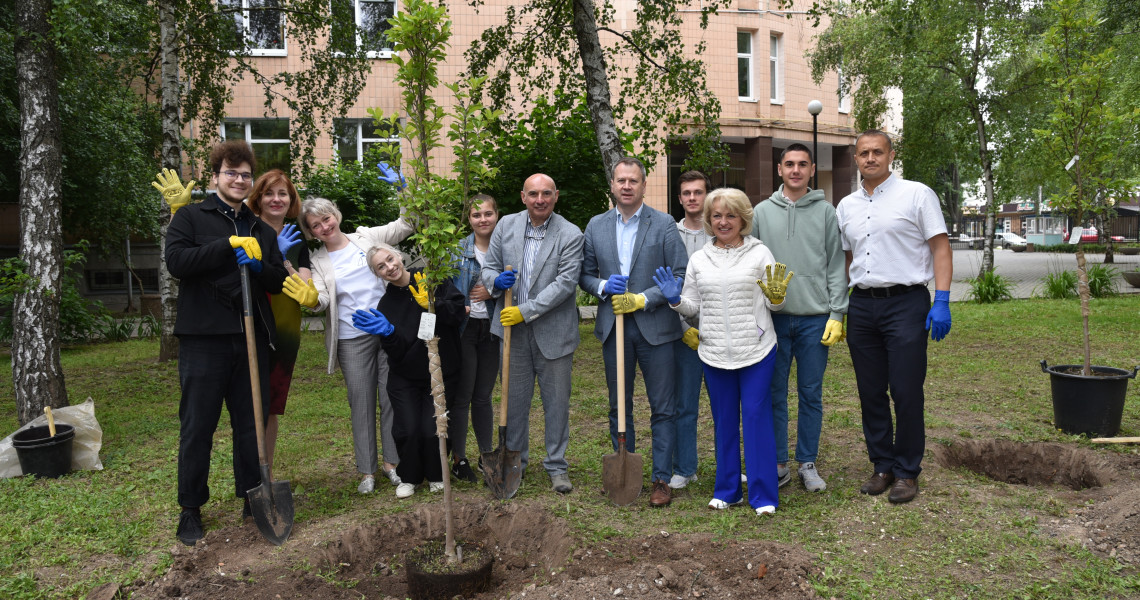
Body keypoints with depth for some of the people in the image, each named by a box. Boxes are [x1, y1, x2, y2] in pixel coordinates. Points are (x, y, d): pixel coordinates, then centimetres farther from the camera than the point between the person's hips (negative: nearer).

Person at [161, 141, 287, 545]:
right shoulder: (190, 217, 5)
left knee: (252, 423, 10)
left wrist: (258, 265, -8)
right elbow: (176, 261, -11)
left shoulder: (262, 231, 19)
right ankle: (191, 511, 15)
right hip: (204, 337, -4)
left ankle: (253, 498, 24)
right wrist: (230, 245, -15)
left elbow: (279, 280, 13)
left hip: (252, 340, 4)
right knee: (197, 427, 2)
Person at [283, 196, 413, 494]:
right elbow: (322, 298, -6)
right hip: (352, 339, 0)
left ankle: (391, 461, 17)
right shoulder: (318, 261, 7)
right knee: (361, 402, 4)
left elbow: (406, 224, 4)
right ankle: (367, 470, 13)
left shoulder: (367, 237, 7)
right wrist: (310, 298, -28)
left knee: (391, 396, 4)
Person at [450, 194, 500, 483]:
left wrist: (493, 291, -12)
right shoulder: (457, 249, -1)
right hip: (463, 327, -2)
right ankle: (458, 459, 12)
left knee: (483, 396, 12)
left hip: (492, 327, 2)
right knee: (461, 396, 1)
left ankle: (487, 455, 22)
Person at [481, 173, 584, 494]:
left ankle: (557, 466, 21)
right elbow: (488, 268, 10)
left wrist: (526, 310, -19)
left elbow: (565, 283, -15)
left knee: (557, 401, 6)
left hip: (553, 331, -3)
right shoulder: (506, 225, 4)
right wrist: (497, 281, -14)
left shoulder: (570, 235, -8)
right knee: (514, 398, 12)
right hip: (513, 327, 3)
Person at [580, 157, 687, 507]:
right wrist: (603, 286, -9)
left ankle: (662, 479, 13)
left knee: (662, 408, 2)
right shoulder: (596, 226, 9)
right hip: (613, 327, 3)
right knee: (618, 407, 12)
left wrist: (642, 299, -13)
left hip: (655, 327, -3)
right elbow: (584, 275, 12)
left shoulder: (663, 225, -2)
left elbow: (682, 275, -5)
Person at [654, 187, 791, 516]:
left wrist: (777, 296, -17)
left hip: (756, 351, -3)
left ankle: (763, 495, 8)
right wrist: (675, 299, -6)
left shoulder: (759, 253, 2)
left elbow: (773, 305, 5)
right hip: (714, 352, 3)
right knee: (724, 420, 12)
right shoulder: (698, 260, 9)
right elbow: (693, 307, 14)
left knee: (756, 416, -2)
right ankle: (727, 490, 25)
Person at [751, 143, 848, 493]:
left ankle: (808, 463, 18)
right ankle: (778, 464, 17)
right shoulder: (762, 212, 7)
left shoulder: (826, 211, 6)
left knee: (811, 394, 6)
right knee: (774, 394, 5)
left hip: (815, 318, 0)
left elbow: (836, 266, 4)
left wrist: (837, 314, -3)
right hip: (773, 317, 1)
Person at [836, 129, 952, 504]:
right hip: (861, 305, 5)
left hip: (906, 303, -5)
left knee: (906, 392, -2)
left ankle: (907, 471, 12)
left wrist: (941, 302, -13)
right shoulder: (846, 206, 13)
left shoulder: (917, 194, -1)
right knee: (870, 393, 9)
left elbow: (941, 249, -4)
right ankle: (882, 466, 22)